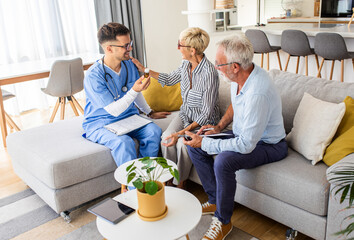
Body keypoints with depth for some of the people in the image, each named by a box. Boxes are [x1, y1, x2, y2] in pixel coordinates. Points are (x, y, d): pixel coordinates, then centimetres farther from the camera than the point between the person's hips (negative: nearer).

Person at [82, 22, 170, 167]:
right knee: (124, 142, -35)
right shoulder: (93, 76, -22)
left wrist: (150, 113, 23)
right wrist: (134, 90, -33)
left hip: (128, 117, 6)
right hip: (100, 124, -5)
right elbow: (114, 111, -23)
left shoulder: (129, 64, -1)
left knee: (154, 131, -22)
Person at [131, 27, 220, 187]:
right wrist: (143, 69, 15)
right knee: (166, 137, -21)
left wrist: (182, 132, -32)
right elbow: (169, 79, 19)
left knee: (183, 143, -30)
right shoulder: (186, 64, -4)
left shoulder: (209, 73, -27)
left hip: (204, 121, -6)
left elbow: (206, 114, -24)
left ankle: (180, 184, -5)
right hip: (185, 115, 6)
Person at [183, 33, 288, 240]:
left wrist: (205, 143, -24)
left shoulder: (257, 93, -36)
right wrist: (219, 127, 1)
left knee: (223, 161, -34)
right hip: (243, 133, 9)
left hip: (268, 145, -9)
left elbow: (245, 145, -33)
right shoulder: (240, 75, -7)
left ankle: (223, 221, -9)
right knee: (195, 145, 0)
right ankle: (215, 200, 12)